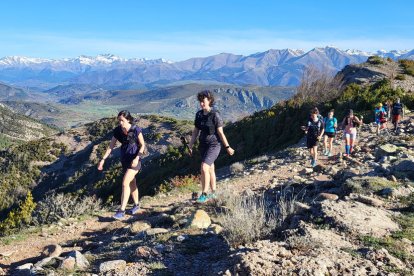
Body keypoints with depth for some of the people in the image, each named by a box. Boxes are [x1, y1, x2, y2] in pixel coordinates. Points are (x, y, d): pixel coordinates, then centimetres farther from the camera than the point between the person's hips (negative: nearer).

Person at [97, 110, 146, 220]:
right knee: (132, 184, 18)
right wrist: (103, 160, -9)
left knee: (125, 183, -17)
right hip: (124, 159, 6)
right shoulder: (117, 131, -4)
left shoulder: (136, 130, -17)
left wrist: (137, 158, -21)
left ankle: (121, 211, -13)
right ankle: (136, 205, 36)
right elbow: (111, 146, -1)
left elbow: (142, 145, -9)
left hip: (135, 159, -5)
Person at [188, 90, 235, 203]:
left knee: (204, 168, -19)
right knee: (210, 169, 16)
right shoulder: (199, 114, 3)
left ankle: (204, 194, -9)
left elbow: (220, 132, -12)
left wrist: (227, 147, -9)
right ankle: (213, 193, 30)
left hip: (214, 145, -7)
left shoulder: (215, 115, -15)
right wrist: (190, 146, 9)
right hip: (203, 145, 7)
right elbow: (195, 131, 10)